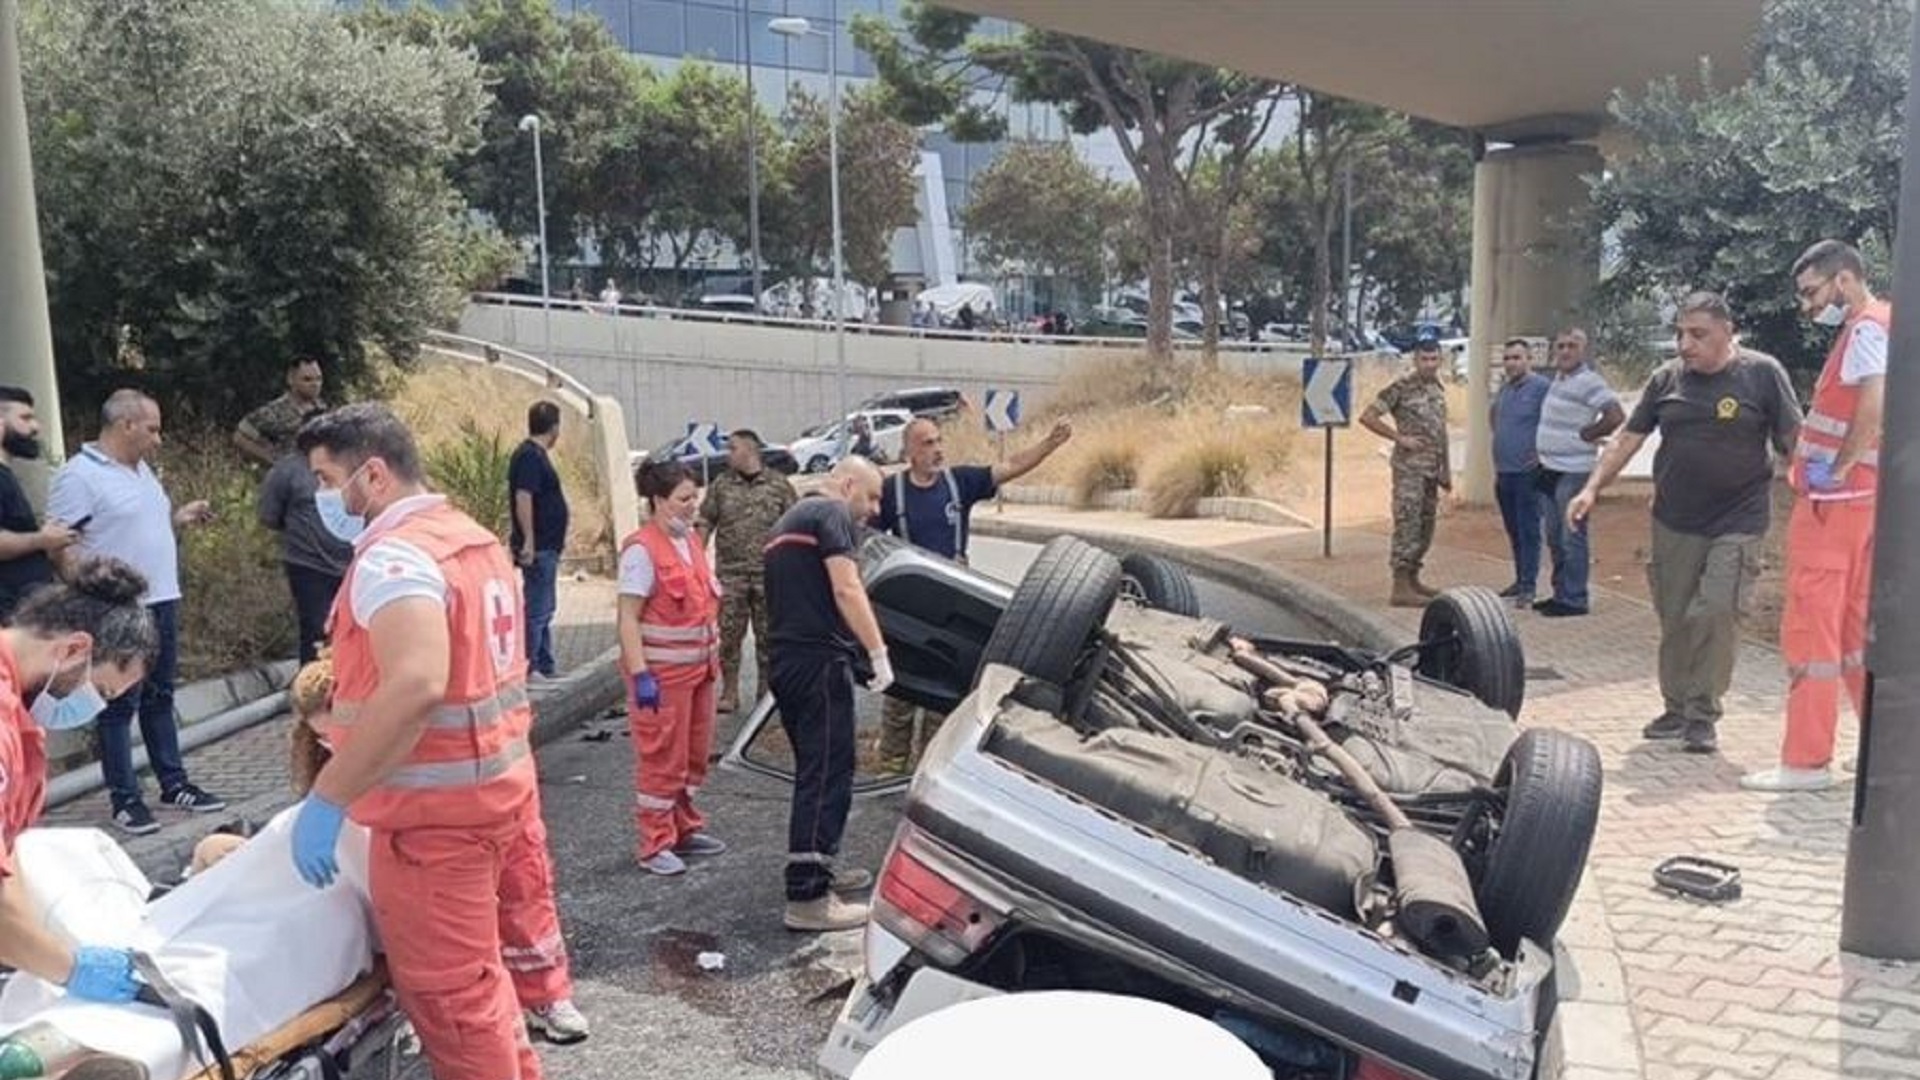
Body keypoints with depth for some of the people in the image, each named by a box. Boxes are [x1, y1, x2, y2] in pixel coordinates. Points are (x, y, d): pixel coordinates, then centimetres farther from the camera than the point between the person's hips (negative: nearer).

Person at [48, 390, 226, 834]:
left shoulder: (141, 469, 15)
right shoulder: (79, 475, -13)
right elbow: (63, 546, -17)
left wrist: (179, 518, 9)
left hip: (162, 602, 9)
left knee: (160, 699, 15)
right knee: (120, 706, 0)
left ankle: (174, 784, 24)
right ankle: (125, 799, 7)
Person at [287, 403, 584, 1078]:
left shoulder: (394, 557, -19)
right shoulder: (475, 541, 11)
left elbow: (415, 687, -34)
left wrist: (327, 800, -31)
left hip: (436, 811, -10)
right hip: (502, 788, 10)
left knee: (451, 994, 2)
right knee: (485, 970, 22)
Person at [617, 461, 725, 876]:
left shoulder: (692, 541, 10)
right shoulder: (642, 549, -15)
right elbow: (628, 617, -18)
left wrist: (713, 657, 19)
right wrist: (640, 675, -23)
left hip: (698, 668, 8)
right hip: (662, 672, -8)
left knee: (695, 755, 16)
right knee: (662, 760, 0)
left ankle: (685, 829, 30)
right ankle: (655, 846, 10)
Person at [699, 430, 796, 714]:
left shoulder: (779, 484, 3)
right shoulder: (721, 485, 6)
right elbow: (705, 523, 7)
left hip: (769, 573, -1)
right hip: (730, 573, 1)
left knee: (767, 635, 7)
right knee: (728, 634, 0)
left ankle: (766, 689, 19)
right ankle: (729, 693, 9)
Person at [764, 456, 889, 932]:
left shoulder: (791, 519, 24)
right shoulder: (831, 513, -6)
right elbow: (846, 589, -19)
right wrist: (878, 652, -19)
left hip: (786, 661, 10)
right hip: (819, 660, -10)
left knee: (815, 771, 20)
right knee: (827, 774, -9)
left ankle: (818, 869, 30)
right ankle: (808, 898, -11)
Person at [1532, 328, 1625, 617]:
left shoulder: (1589, 381, -14)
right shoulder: (1559, 378, 13)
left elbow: (1616, 415, -24)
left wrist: (1586, 435, -12)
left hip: (1573, 472, -9)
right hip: (1550, 470, 9)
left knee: (1572, 538, -4)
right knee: (1555, 538, 15)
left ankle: (1575, 599, 2)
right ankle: (1560, 593, 24)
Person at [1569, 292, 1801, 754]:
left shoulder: (1762, 373, -4)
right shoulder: (1667, 378, 6)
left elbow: (1793, 441, -3)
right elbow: (1628, 439, 8)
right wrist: (1592, 489, 1)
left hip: (1736, 524, -4)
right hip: (1673, 524, 4)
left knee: (1716, 613, -12)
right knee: (1674, 620, 8)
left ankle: (1703, 715, 1)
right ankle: (1676, 708, 22)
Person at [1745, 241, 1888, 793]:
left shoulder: (1866, 328, -12)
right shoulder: (1883, 324, 18)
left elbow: (1876, 401, -27)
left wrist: (1838, 469, -19)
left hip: (1835, 500, -10)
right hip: (1865, 498, 10)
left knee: (1809, 627, -6)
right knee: (1857, 626, 16)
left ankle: (1806, 761, -2)